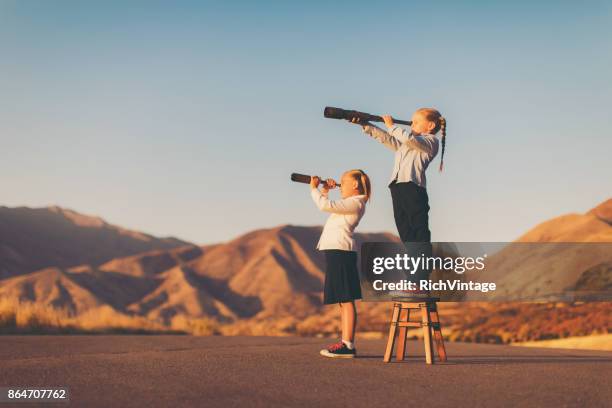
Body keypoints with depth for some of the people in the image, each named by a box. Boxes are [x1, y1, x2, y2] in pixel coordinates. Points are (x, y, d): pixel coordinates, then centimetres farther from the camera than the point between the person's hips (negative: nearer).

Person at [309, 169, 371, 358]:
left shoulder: (355, 203, -8)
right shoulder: (349, 204, 22)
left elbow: (325, 205, -18)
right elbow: (326, 206, 32)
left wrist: (314, 188, -5)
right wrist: (324, 191, 20)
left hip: (340, 250, -10)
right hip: (336, 251, 10)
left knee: (346, 299, -13)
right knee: (343, 300, 10)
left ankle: (348, 345, -15)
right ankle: (345, 342, 13)